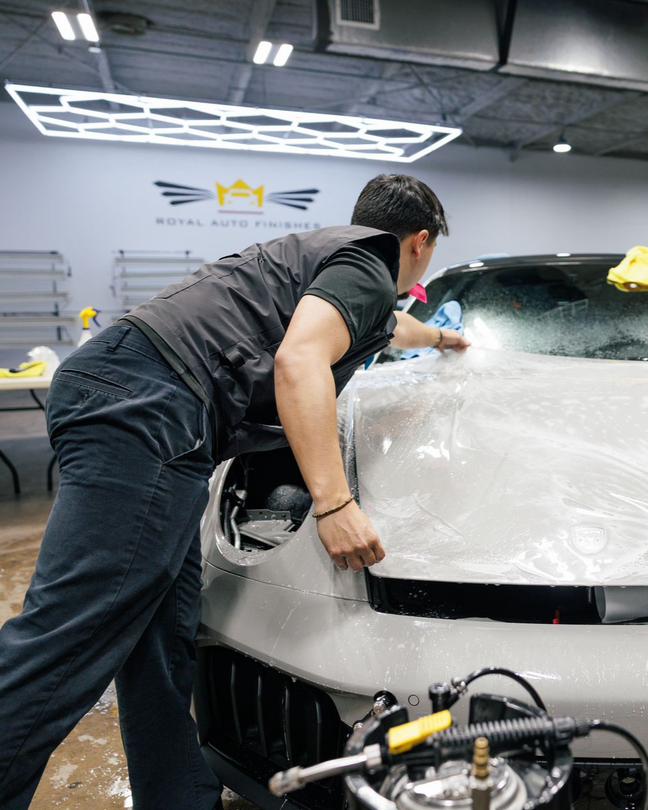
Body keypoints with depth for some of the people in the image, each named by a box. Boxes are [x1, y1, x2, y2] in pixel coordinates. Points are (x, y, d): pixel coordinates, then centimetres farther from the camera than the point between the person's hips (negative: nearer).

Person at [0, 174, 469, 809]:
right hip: (149, 405, -10)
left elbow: (388, 325, 54)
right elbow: (298, 360, -16)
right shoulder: (368, 266, 3)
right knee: (63, 644, -10)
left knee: (163, 647, 11)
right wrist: (334, 503, -19)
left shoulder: (326, 253, 33)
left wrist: (437, 338, 73)